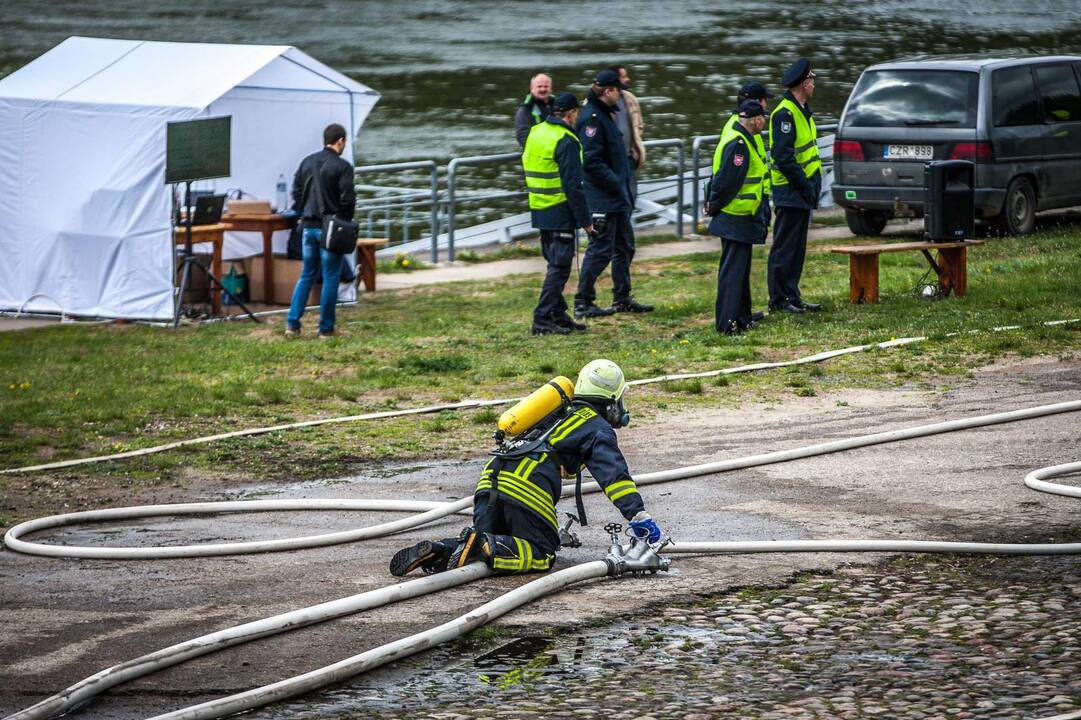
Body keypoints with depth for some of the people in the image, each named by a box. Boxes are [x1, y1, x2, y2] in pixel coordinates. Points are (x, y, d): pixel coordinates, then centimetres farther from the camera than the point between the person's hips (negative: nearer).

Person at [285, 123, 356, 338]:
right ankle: (326, 327, 4)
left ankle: (292, 323, 8)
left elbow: (296, 192, 12)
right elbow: (347, 200, -13)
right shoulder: (342, 166, -11)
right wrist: (346, 223, 1)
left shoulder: (307, 162, 8)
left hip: (309, 226, 6)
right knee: (330, 278, 2)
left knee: (306, 275, 14)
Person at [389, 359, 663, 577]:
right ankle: (481, 546, -27)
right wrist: (638, 515, -8)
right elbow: (613, 472, -3)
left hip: (492, 477, 7)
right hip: (526, 486, -7)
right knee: (541, 555, -5)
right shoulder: (598, 428, 11)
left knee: (487, 541, 14)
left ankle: (439, 550, -13)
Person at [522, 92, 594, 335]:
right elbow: (573, 185, -19)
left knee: (555, 263, 17)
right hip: (560, 213, -9)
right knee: (559, 267, -4)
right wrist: (585, 219, -14)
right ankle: (543, 318, -8)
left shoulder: (536, 133, 11)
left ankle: (558, 314, 21)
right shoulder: (566, 141, -16)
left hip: (539, 210, 9)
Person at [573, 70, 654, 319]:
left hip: (617, 198, 11)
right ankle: (583, 303, -1)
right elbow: (591, 161, -24)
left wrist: (626, 181, 14)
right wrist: (616, 183, -20)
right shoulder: (591, 118, -18)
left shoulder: (603, 115, 16)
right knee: (600, 249, -6)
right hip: (602, 199, -11)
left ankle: (622, 298, 25)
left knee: (624, 247, 16)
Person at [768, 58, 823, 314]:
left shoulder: (802, 110, 16)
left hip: (803, 189, 10)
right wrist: (804, 185, -20)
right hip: (790, 191, -10)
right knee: (785, 247, -4)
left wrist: (813, 184, 13)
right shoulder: (785, 113, -16)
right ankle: (779, 299, 0)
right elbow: (783, 156, -22)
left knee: (797, 247, 13)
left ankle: (792, 296, 19)